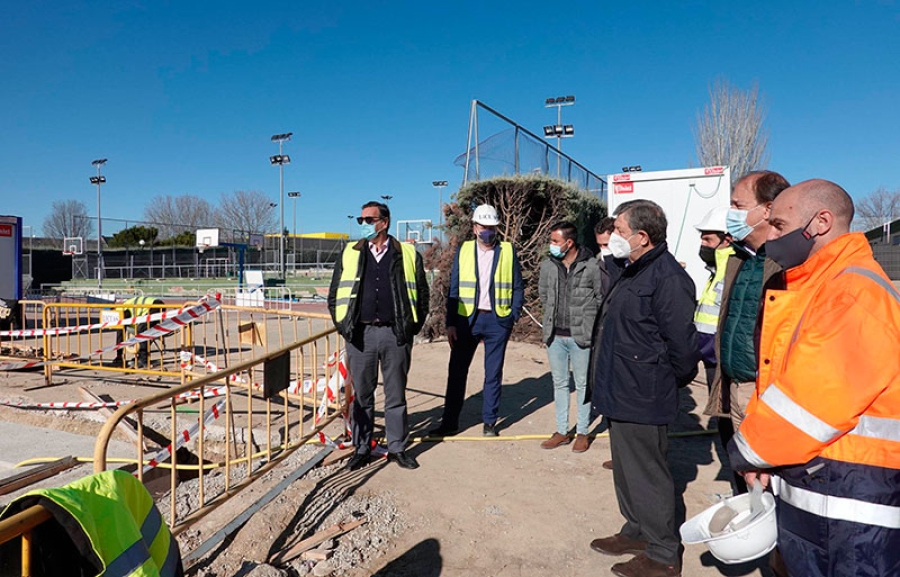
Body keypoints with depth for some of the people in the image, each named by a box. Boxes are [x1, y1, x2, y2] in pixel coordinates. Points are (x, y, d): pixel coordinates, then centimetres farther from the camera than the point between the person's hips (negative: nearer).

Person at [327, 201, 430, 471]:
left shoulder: (408, 254, 4)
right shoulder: (350, 254, 9)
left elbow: (422, 293, 8)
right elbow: (334, 294, 13)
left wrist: (412, 327, 4)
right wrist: (342, 325, 5)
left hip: (395, 334, -1)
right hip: (360, 334, 1)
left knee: (396, 394, 9)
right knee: (362, 395, 10)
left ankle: (398, 448, 23)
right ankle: (361, 448, 23)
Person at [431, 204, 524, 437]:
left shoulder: (508, 251, 3)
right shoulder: (463, 251, 5)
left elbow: (518, 288, 5)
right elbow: (454, 290, 4)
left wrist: (513, 316, -5)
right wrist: (451, 323, -2)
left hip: (497, 320, -1)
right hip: (466, 319, 1)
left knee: (493, 373, 8)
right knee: (457, 372, 4)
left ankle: (489, 422, 20)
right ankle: (449, 422, 14)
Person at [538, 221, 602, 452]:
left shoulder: (592, 266, -12)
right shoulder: (548, 265, 1)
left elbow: (602, 299, -3)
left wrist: (588, 323, 1)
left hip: (581, 336, -4)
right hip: (554, 335, 4)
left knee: (583, 384, 8)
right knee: (559, 383, 13)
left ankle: (582, 432, 22)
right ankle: (562, 431, 25)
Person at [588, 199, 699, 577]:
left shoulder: (667, 277, -21)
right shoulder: (629, 272, 12)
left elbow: (681, 343, -22)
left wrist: (669, 383, -7)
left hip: (643, 401, -10)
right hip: (620, 394, 10)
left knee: (647, 475, 4)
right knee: (626, 470, 21)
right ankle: (637, 532, 39)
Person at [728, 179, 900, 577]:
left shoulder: (854, 293, -20)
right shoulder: (809, 287, 12)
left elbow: (813, 401, -25)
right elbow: (776, 379, 13)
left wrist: (748, 451, -12)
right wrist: (756, 447, 3)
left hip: (854, 502, -9)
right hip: (800, 489, 9)